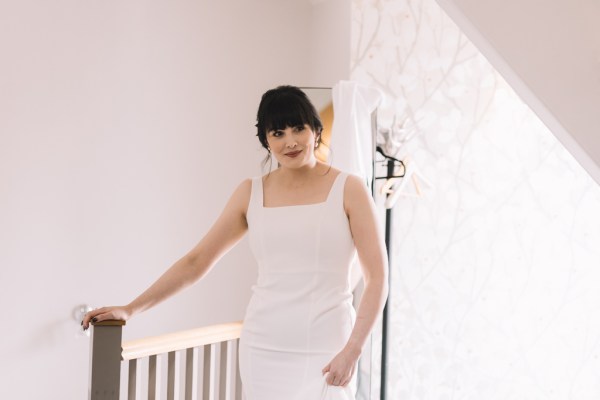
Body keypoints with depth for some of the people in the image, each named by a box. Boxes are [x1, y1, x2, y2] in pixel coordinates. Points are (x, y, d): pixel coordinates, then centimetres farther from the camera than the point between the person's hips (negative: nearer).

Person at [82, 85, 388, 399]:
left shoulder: (348, 190, -2)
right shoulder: (251, 193, 7)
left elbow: (377, 278, -3)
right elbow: (196, 261, 8)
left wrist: (352, 350, -12)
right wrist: (131, 309, 3)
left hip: (325, 354, -3)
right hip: (263, 351, 3)